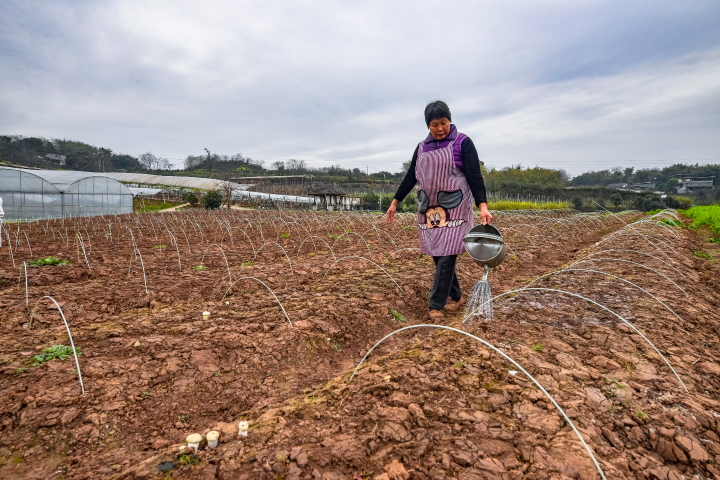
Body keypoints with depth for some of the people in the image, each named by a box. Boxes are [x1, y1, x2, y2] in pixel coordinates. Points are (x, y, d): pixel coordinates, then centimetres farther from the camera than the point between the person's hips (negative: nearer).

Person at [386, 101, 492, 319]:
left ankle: (436, 305, -1)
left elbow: (475, 177, -9)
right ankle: (456, 296, 26)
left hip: (454, 208, -5)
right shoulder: (422, 147, 11)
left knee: (446, 255, -9)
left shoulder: (463, 143, -3)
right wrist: (395, 203, 12)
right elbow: (410, 177, 15)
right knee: (436, 255, 8)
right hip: (429, 209, 5)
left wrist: (483, 207, -21)